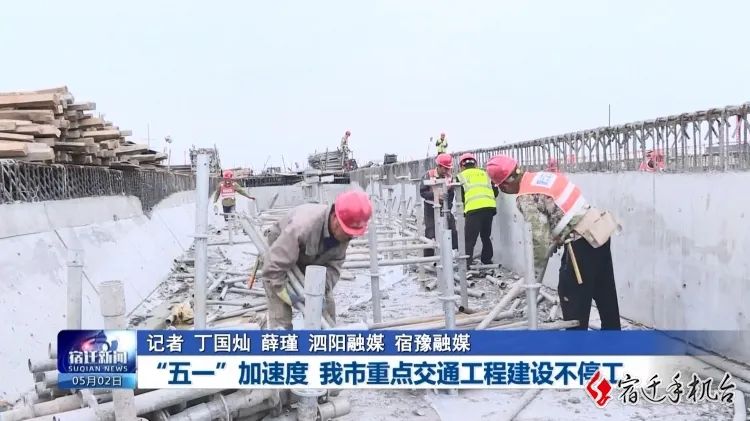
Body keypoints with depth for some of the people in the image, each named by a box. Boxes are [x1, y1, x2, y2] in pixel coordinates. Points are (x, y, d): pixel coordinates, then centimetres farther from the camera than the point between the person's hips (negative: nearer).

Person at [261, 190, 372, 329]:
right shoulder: (302, 226, -44)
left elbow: (334, 264, -15)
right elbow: (273, 268, -39)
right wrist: (288, 295, -31)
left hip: (311, 263, 6)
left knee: (326, 308, 6)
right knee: (281, 318, -15)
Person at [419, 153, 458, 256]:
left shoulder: (449, 176, -1)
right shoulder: (428, 175, -11)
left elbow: (451, 194, 0)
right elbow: (422, 192, -15)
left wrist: (447, 209, -10)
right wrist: (435, 196, -29)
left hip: (444, 207, 3)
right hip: (431, 208, -3)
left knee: (453, 230, 0)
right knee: (430, 232, -4)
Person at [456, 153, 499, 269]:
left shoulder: (461, 176, 14)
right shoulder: (485, 174, 23)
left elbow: (460, 197, 10)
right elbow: (495, 192, 19)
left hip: (473, 208, -4)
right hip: (490, 206, 4)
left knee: (469, 239, -1)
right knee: (486, 236, 21)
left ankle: (465, 265, -7)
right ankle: (487, 261, 27)